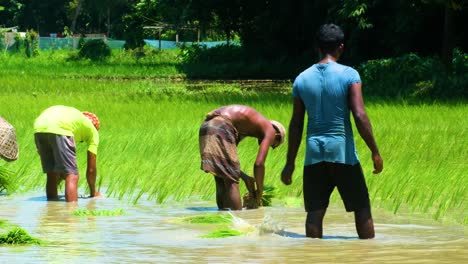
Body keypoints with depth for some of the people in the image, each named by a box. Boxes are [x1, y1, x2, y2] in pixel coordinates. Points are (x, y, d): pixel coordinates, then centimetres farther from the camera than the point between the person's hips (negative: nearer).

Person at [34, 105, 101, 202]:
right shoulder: (93, 130, 28)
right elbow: (91, 168, 27)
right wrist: (93, 193, 40)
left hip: (38, 129, 6)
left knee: (51, 175, 20)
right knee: (72, 176, 1)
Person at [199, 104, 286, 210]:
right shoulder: (270, 130, 12)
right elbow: (259, 164, 1)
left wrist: (244, 177, 27)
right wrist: (259, 191, 13)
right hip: (220, 128, -8)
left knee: (221, 181, 15)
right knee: (232, 182, -1)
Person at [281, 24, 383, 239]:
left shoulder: (302, 79, 5)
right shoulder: (349, 75, -6)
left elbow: (296, 125, 7)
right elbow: (360, 116, -14)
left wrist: (290, 163, 13)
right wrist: (374, 151, -8)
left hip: (314, 153, 3)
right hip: (343, 152, -3)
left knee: (315, 212, 4)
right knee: (362, 208, 7)